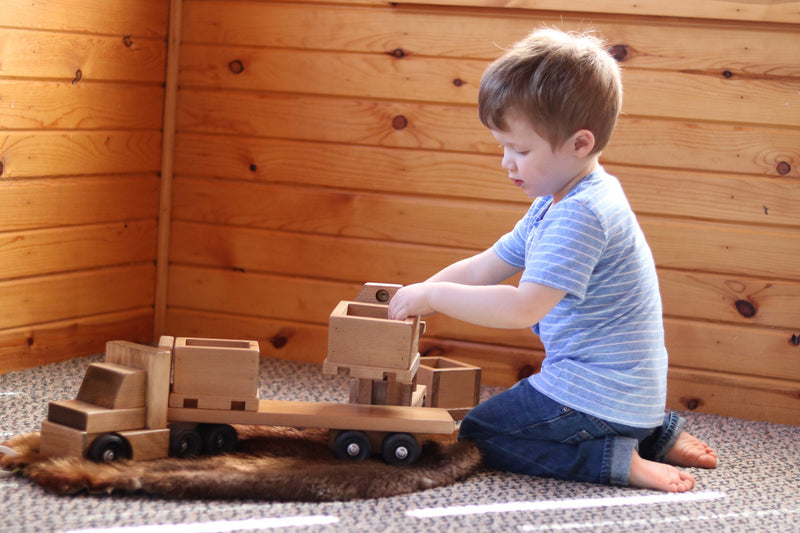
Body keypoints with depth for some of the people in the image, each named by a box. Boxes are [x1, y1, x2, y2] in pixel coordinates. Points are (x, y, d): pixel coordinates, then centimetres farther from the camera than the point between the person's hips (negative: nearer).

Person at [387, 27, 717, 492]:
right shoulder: (555, 203, 10)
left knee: (477, 433, 1)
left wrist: (433, 295, -22)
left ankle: (619, 462, -11)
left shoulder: (581, 215, -24)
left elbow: (524, 308, -31)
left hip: (598, 396, -10)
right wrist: (414, 299, 3)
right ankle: (655, 434, 16)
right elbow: (484, 268, 14)